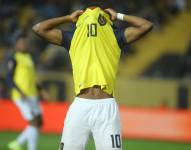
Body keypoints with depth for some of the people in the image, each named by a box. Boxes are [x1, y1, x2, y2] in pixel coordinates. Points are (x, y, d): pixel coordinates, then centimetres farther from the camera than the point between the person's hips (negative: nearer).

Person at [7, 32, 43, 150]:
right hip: (22, 96, -9)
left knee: (39, 123, 9)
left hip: (32, 95, 9)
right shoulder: (14, 59, -8)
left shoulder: (28, 57, 17)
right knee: (34, 123, -11)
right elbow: (10, 79, -12)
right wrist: (21, 92, -23)